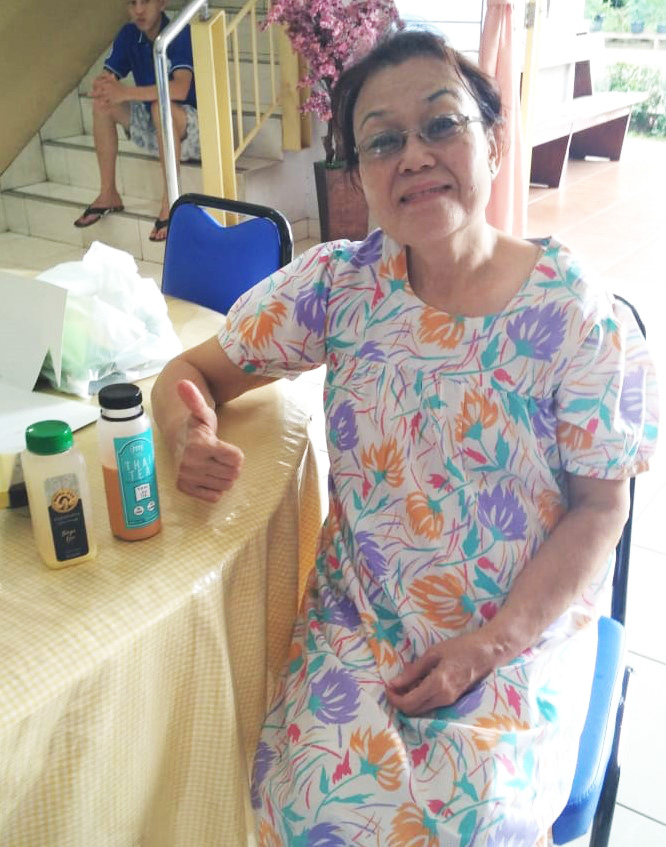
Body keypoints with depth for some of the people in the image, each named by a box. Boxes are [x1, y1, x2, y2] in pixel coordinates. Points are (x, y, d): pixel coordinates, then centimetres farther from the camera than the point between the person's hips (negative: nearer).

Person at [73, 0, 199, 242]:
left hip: (189, 130, -6)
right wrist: (102, 86, -30)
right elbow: (105, 78, -5)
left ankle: (170, 202, -29)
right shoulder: (128, 35, -1)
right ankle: (108, 194, -5)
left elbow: (180, 89, -36)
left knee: (162, 106, -36)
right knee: (101, 103, -12)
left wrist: (126, 92, -42)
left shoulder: (181, 35, -19)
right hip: (151, 130, 6)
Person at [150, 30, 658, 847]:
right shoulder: (338, 283, -8)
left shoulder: (581, 319, -13)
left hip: (522, 631, -1)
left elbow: (600, 509, -7)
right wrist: (191, 440, -24)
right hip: (357, 615, 2)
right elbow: (194, 371, 0)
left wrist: (491, 645, -16)